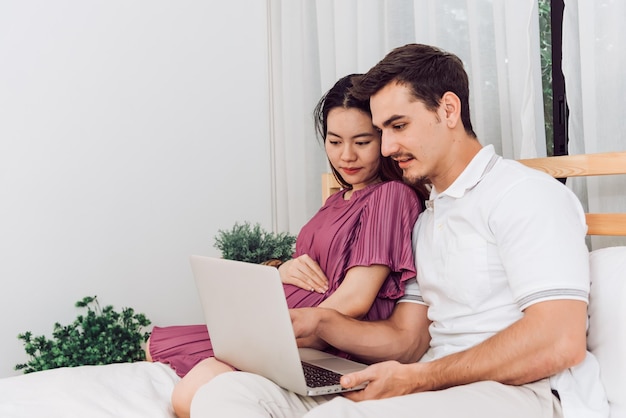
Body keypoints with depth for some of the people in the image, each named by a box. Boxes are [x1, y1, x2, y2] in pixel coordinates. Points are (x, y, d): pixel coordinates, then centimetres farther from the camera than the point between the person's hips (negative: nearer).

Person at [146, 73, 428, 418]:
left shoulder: (392, 196, -8)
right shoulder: (337, 201, 20)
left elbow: (355, 300, -17)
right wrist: (284, 270, -5)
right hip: (277, 330, 9)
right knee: (158, 345, 6)